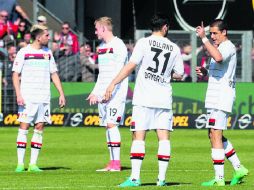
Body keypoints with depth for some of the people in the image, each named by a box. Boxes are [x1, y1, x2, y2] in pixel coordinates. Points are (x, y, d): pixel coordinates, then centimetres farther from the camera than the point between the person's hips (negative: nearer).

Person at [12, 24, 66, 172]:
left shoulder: (48, 52, 12)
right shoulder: (23, 53, -2)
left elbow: (54, 74, 16)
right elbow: (16, 74, -1)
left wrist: (61, 93, 9)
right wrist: (18, 94, -12)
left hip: (44, 97, 4)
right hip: (27, 97, -4)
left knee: (40, 128, 1)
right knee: (24, 127, -6)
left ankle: (33, 164, 3)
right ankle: (20, 164, -4)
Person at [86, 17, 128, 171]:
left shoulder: (118, 45, -9)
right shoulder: (101, 47, 18)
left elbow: (118, 72, -17)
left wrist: (109, 90, -21)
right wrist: (95, 92, 22)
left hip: (116, 93, -9)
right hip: (103, 93, 9)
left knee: (111, 124, -15)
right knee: (107, 126, 7)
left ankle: (116, 162, -15)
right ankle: (112, 163, 9)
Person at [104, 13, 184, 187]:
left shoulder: (144, 43, -2)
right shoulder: (174, 48, 7)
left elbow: (131, 66, -8)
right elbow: (179, 75, 14)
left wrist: (113, 83, -4)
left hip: (144, 98, -2)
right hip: (164, 98, 3)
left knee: (138, 136, -3)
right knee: (164, 137, 5)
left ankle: (135, 177, -10)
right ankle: (162, 178, 1)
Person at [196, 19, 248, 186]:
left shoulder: (228, 47, -11)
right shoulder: (221, 47, 22)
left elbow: (218, 58, -36)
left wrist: (204, 38, -32)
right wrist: (205, 72, 13)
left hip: (222, 96, -11)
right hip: (215, 97, 11)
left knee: (215, 136, -10)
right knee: (214, 135, 16)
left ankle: (219, 179, -10)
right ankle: (239, 168, 20)